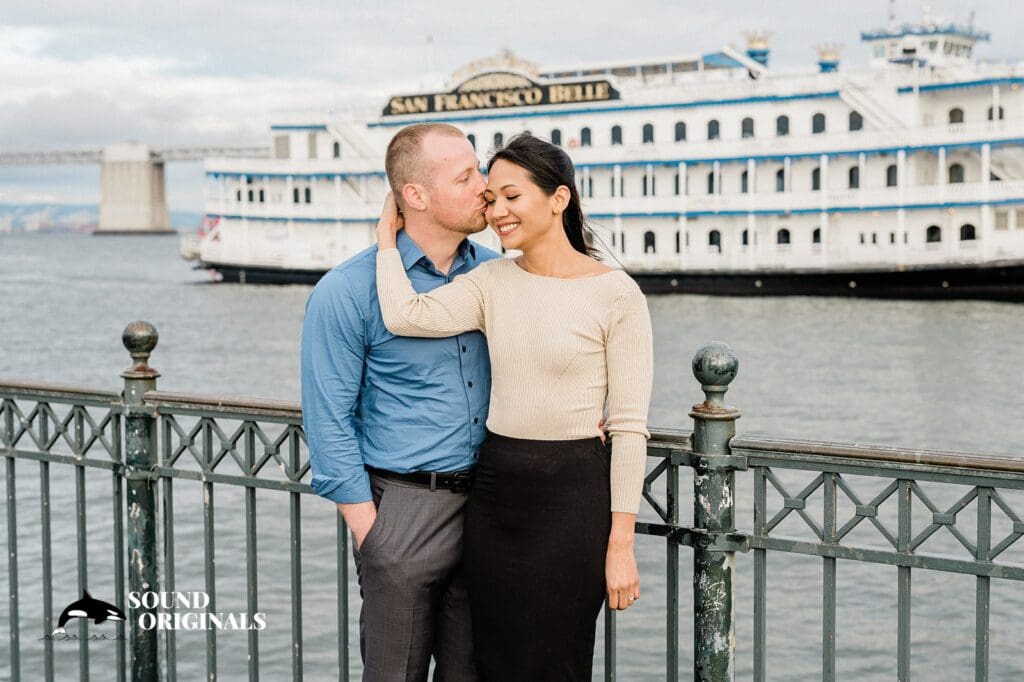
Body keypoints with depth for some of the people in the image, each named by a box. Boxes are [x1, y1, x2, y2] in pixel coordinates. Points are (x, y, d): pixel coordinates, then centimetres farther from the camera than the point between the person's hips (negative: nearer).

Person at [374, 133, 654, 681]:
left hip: (573, 493, -5)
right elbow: (405, 316, -13)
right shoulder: (491, 281, 5)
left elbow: (629, 425, -9)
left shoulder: (615, 295, -9)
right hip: (494, 490, 5)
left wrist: (621, 542, -11)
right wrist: (387, 235, -1)